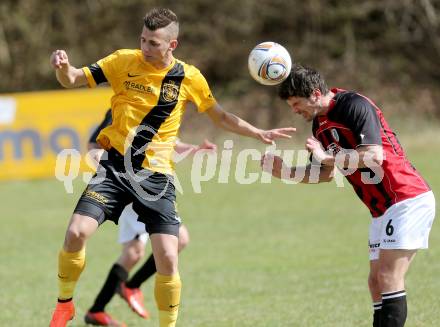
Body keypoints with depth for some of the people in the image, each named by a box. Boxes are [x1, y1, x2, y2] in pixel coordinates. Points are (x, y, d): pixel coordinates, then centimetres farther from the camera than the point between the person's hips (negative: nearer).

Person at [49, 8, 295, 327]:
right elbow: (72, 79, 0)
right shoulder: (124, 61, -2)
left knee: (168, 260, -10)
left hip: (156, 175, 0)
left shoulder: (189, 77, 0)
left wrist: (260, 133, 8)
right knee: (76, 233, -17)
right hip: (115, 166, 0)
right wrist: (63, 66, -22)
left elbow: (221, 116, 14)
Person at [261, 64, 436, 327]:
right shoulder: (320, 123, 13)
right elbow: (326, 174, 22)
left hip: (408, 200, -10)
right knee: (377, 282, 4)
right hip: (382, 209, 10)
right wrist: (284, 171, 9)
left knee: (388, 279, -15)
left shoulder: (354, 105, -15)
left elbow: (374, 157, -26)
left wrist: (326, 156, -20)